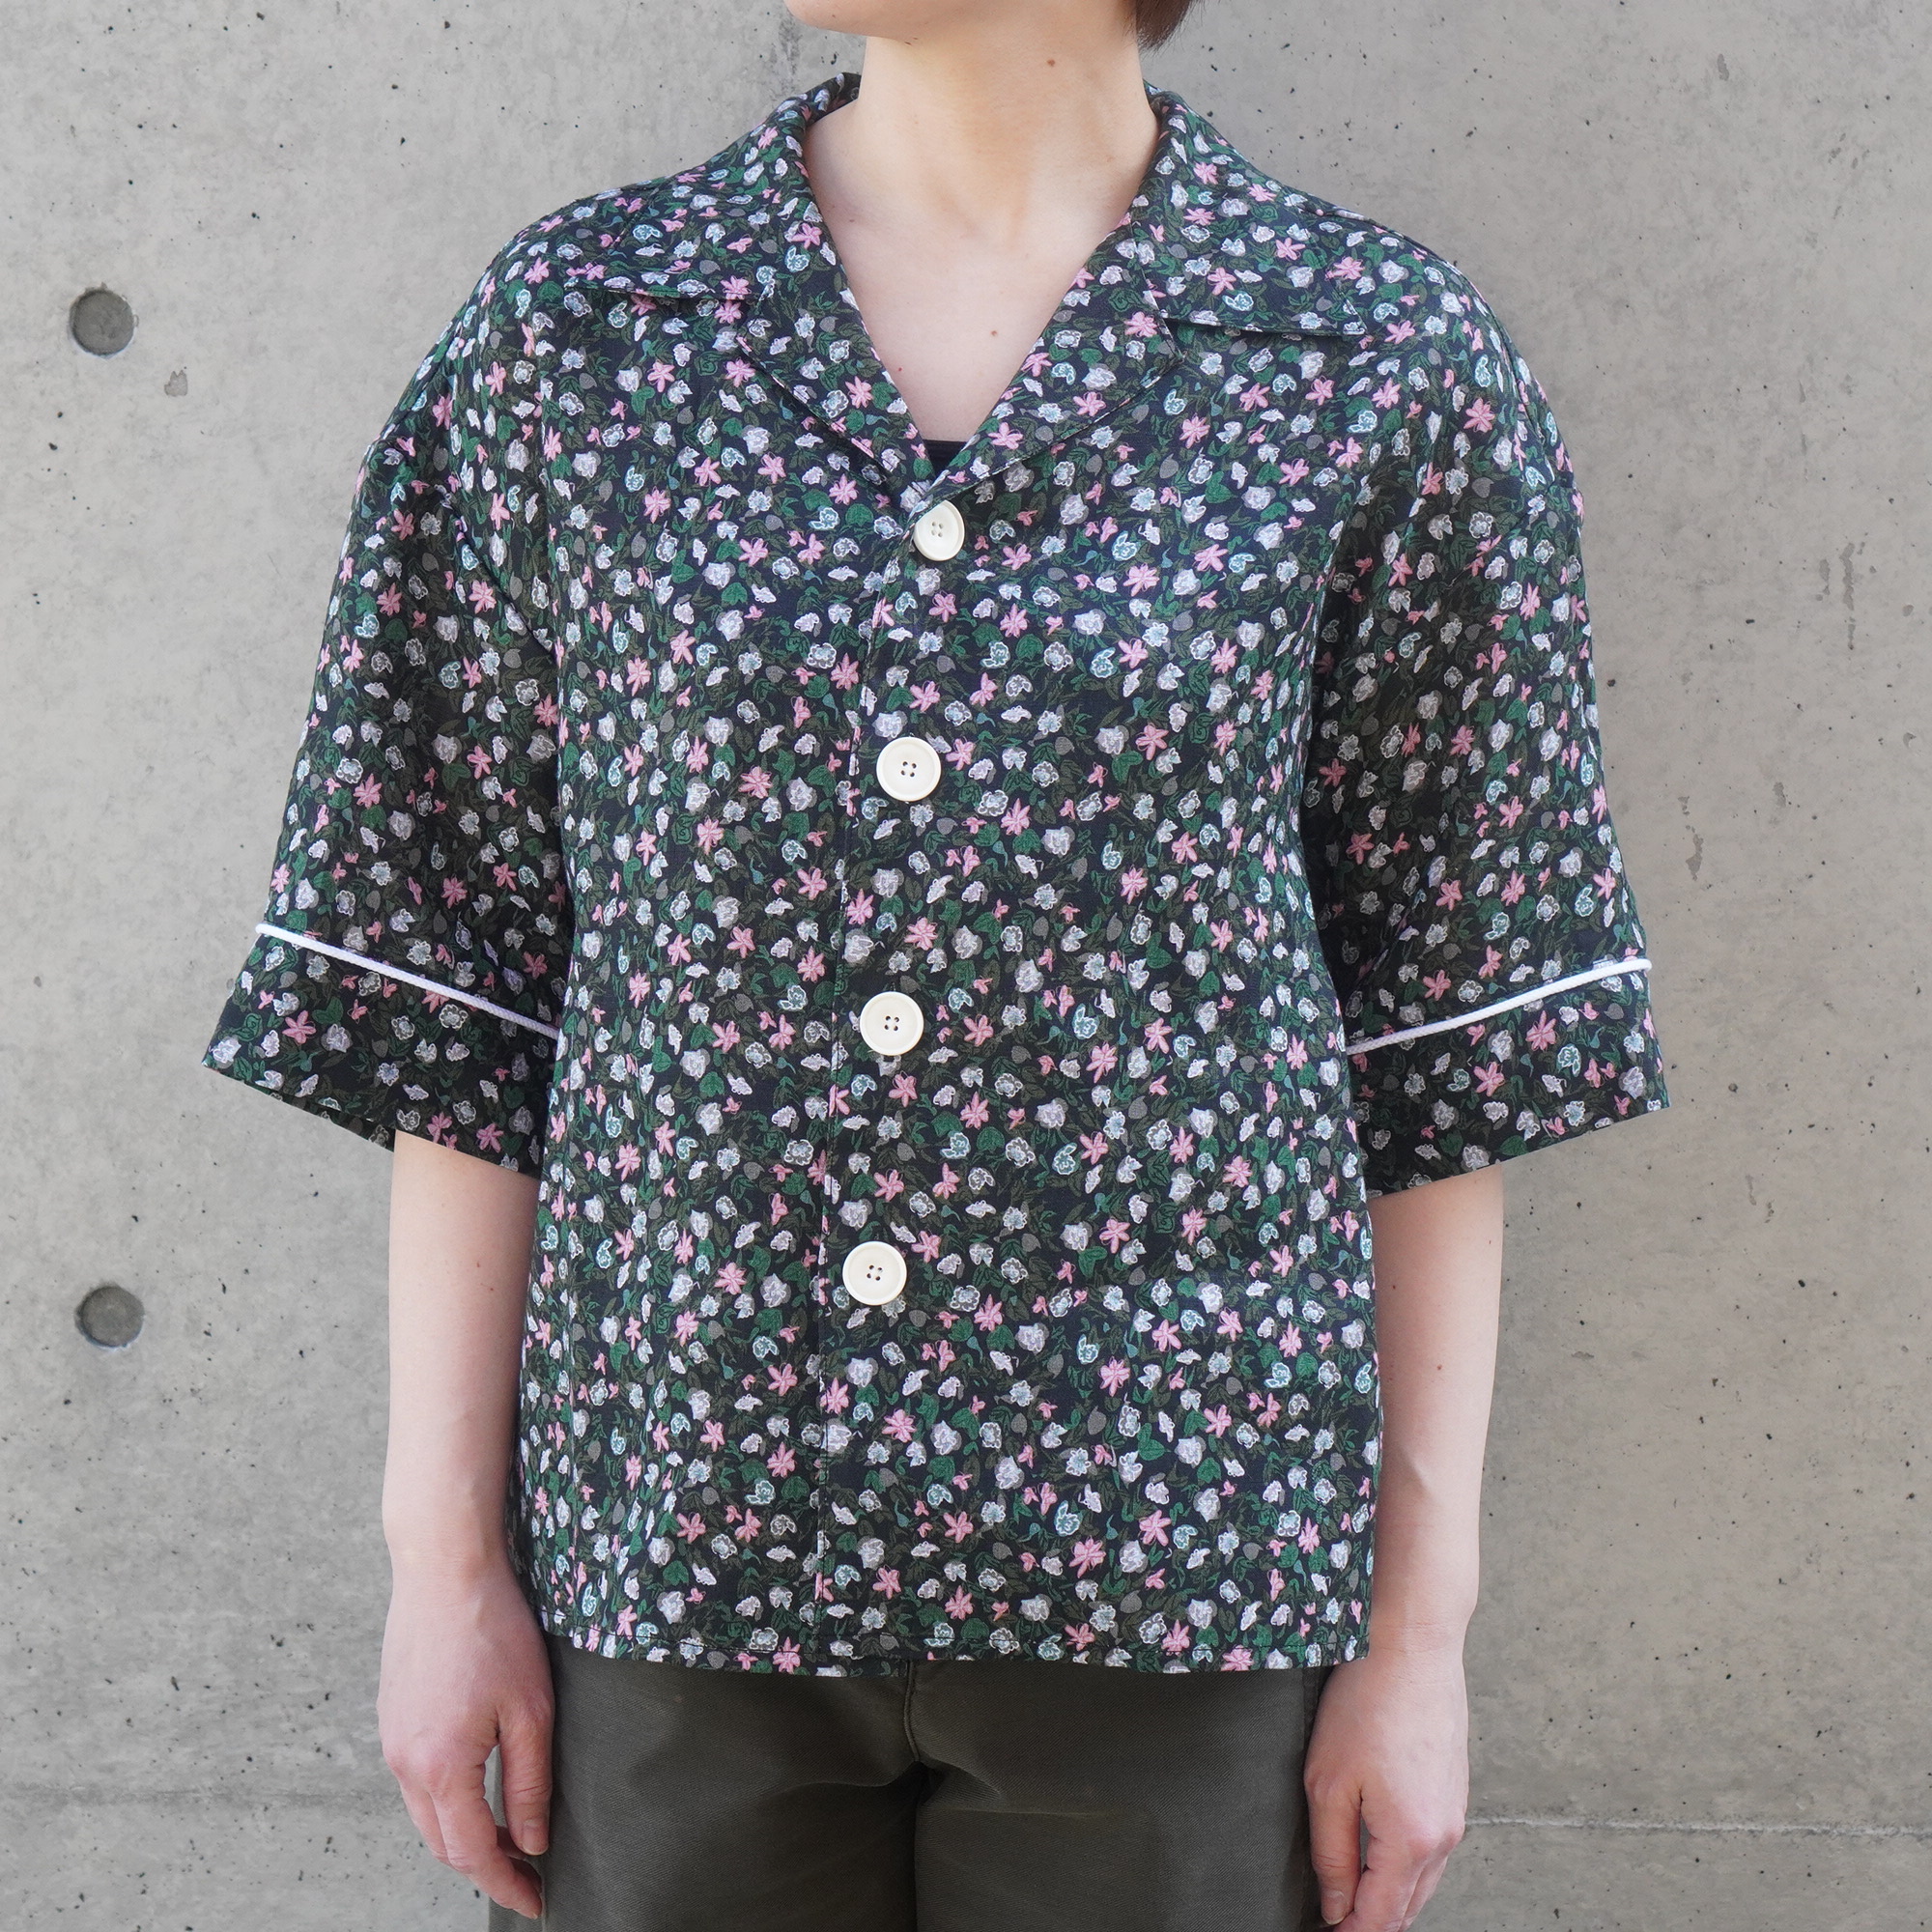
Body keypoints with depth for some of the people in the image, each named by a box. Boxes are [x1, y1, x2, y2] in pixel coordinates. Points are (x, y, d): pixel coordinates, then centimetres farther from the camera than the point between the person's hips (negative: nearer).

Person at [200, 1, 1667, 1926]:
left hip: (1166, 1550, -1)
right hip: (685, 1532, 1)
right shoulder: (570, 331, 0)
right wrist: (442, 1564, 1)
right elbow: (455, 980, 2)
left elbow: (1449, 1035, 0)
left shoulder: (1385, 366, -4)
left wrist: (1418, 1633, 0)